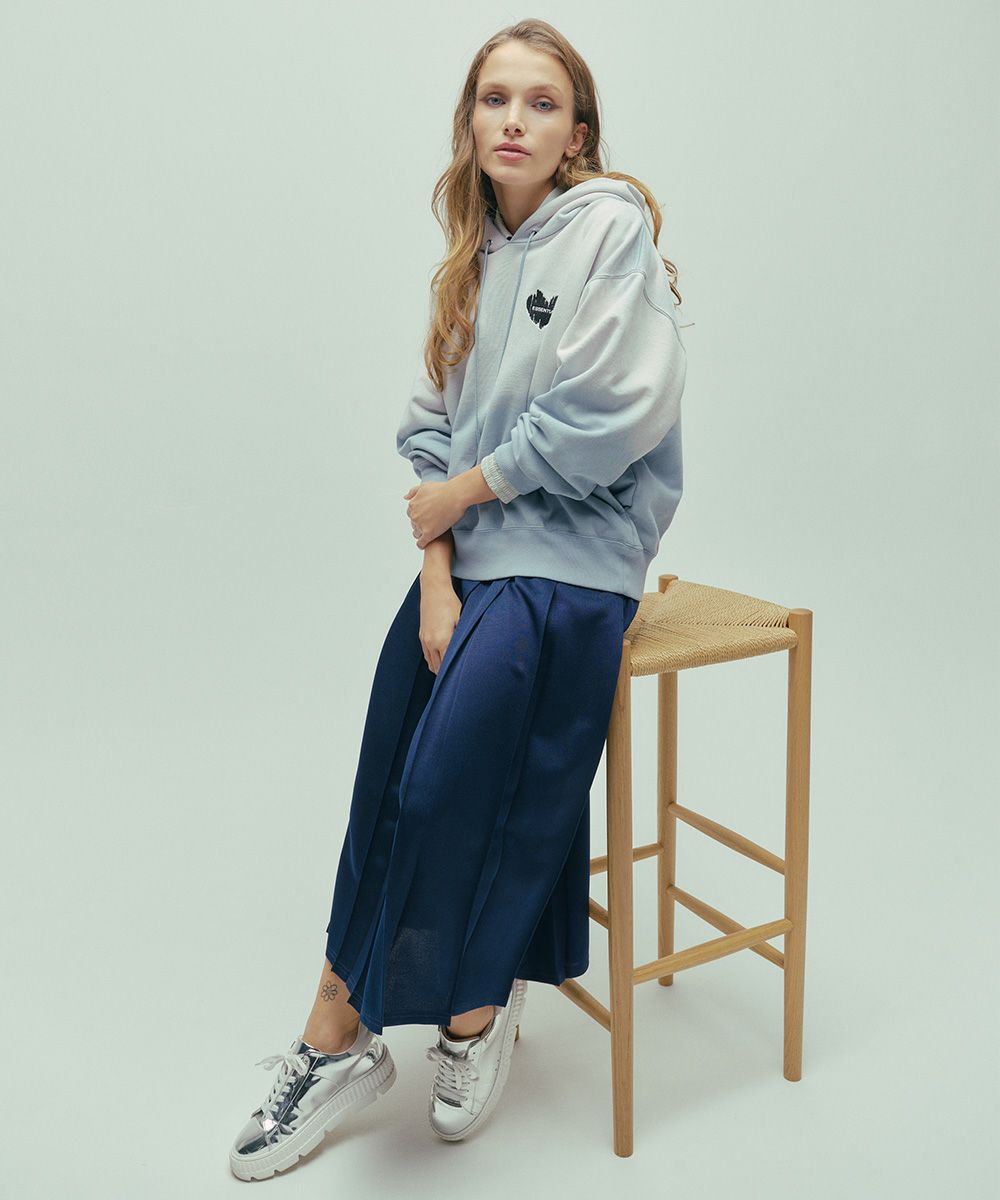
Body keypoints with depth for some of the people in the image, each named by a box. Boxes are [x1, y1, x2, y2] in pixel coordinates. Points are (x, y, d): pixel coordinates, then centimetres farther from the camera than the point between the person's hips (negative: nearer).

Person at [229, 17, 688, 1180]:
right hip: (471, 552, 6)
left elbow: (610, 412, -17)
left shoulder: (612, 225, -4)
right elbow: (430, 429, 9)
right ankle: (336, 1038, 7)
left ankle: (475, 1007, 13)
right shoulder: (472, 258, 15)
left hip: (572, 555, -6)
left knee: (448, 786, -14)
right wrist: (436, 573, -5)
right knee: (388, 788, -5)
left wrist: (466, 489, -6)